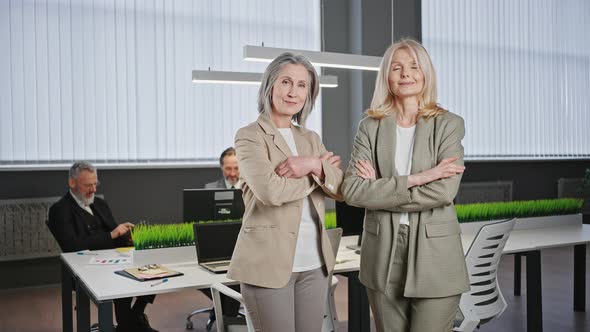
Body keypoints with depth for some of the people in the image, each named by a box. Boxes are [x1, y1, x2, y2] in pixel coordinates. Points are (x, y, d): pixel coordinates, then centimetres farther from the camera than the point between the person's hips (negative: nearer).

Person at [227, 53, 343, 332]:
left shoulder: (311, 138, 13)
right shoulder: (250, 136, -5)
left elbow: (343, 189, 3)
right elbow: (270, 190, -21)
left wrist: (314, 165, -15)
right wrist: (319, 168, -7)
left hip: (314, 262, 6)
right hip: (269, 262, -5)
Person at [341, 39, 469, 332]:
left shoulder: (448, 124, -1)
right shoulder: (370, 127, 3)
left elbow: (444, 191, -15)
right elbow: (352, 190, -9)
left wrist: (379, 188, -11)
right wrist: (413, 179, -17)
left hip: (435, 256, -2)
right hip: (382, 256, 2)